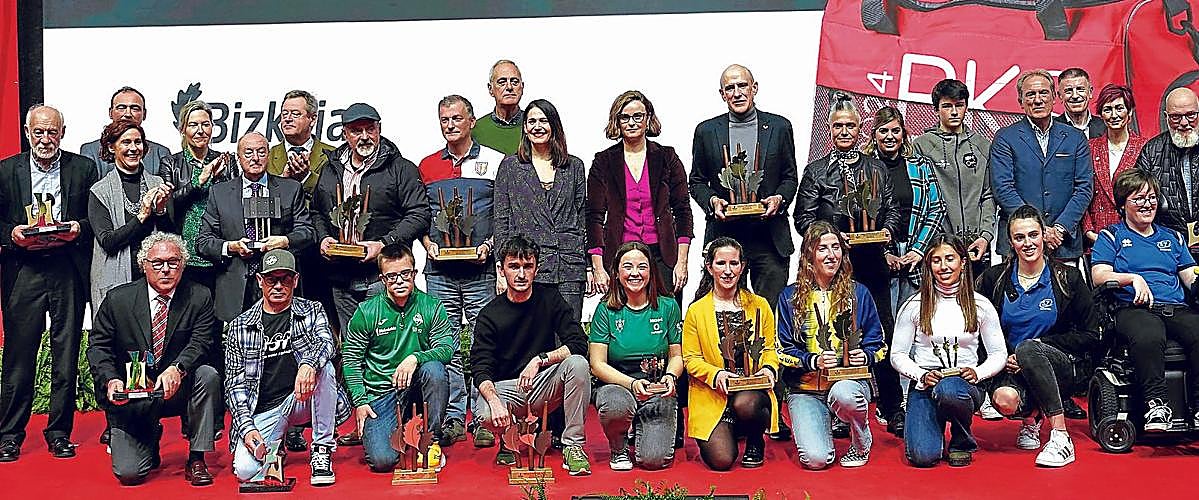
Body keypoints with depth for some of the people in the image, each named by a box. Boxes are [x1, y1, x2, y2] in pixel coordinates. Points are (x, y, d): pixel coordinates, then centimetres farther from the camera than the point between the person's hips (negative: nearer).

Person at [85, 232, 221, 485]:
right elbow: (98, 346, 1)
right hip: (129, 398, 0)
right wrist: (111, 379, -19)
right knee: (128, 474, -15)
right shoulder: (118, 299, -2)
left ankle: (196, 460, -15)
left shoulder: (199, 298, -4)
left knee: (208, 375, -32)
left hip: (176, 392, 1)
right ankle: (150, 438, 24)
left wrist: (177, 369, -35)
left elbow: (201, 341, -14)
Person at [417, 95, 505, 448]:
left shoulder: (495, 162, 4)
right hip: (439, 270, 3)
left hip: (481, 269, -3)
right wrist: (428, 243, 0)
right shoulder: (427, 166, 12)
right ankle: (452, 419, 12)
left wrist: (489, 245, -9)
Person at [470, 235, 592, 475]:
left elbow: (578, 343, -9)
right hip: (505, 387, -1)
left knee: (578, 364, -28)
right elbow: (480, 368, -12)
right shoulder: (490, 314, -4)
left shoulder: (550, 299, 0)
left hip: (545, 387, 1)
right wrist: (494, 401, -33)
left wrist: (540, 360, -24)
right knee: (485, 414, -34)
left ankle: (573, 446, -18)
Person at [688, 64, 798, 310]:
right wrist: (711, 201, -7)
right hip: (724, 236, 0)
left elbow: (790, 177, 12)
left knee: (773, 307, 1)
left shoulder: (779, 127, 7)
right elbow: (696, 181, 13)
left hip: (770, 236, 0)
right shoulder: (706, 131, 7)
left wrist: (779, 198, -8)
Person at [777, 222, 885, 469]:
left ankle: (862, 443, -6)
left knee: (842, 393, -40)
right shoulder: (790, 297, 4)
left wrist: (865, 356, -13)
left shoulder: (858, 293, 6)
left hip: (849, 381, 0)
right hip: (805, 388, 0)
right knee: (816, 459, -22)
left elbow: (878, 344, 10)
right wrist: (813, 361, -16)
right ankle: (821, 424, 17)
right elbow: (783, 349, 2)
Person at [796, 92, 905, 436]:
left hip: (872, 262, 2)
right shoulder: (815, 171, 8)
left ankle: (892, 409, 6)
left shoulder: (877, 168, 16)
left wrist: (887, 230, -2)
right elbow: (804, 217, 4)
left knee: (883, 331, -1)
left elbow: (893, 208, 18)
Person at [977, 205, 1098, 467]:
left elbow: (1090, 336, 0)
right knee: (1005, 400, -34)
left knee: (1028, 349, -36)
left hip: (1061, 369, -1)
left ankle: (1061, 438, -33)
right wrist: (1003, 357, -10)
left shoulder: (1068, 278, 0)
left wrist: (1040, 345, -11)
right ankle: (1031, 418, 7)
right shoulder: (995, 278, 4)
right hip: (1010, 367, 2)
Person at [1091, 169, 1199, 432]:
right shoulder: (1111, 237, 16)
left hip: (1176, 308, 4)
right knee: (1148, 336, -40)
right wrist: (1133, 278, -13)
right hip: (1134, 308, -4)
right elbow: (1099, 276, 3)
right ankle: (1156, 403, -34)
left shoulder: (1172, 238, 29)